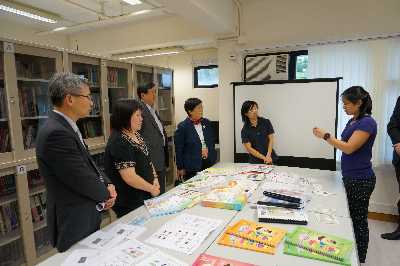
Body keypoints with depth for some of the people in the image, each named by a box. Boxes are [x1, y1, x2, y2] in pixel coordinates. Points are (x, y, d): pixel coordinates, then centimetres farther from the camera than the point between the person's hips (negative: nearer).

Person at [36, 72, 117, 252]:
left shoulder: (65, 126, 5)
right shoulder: (56, 133, -27)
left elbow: (89, 163, 10)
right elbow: (83, 180, -25)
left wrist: (108, 184, -4)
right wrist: (106, 194, -7)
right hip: (74, 224, -9)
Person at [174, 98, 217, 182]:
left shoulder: (207, 122, 8)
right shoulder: (182, 127, -8)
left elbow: (213, 140, 19)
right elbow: (179, 150, -4)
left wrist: (208, 150, 3)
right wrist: (180, 168, -3)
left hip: (209, 164, 5)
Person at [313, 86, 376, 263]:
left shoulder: (367, 122, -17)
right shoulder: (352, 121, 10)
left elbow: (349, 148, -22)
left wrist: (326, 136, -18)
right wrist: (325, 137, 4)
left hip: (360, 180, -9)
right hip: (350, 177, 9)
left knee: (359, 221, 5)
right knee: (350, 218, 18)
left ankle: (359, 260, 22)